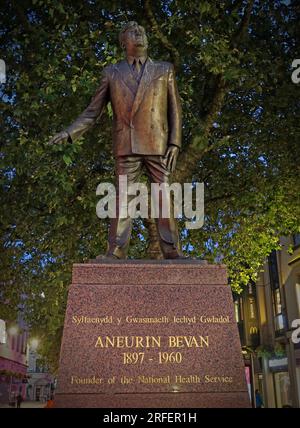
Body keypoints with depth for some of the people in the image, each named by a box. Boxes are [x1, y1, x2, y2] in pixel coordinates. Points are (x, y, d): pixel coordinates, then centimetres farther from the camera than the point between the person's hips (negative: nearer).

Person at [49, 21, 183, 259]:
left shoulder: (164, 70, 12)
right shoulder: (112, 73, 12)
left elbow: (174, 110, 8)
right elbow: (93, 112, 10)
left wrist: (175, 144, -4)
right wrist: (69, 133, -4)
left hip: (157, 146, 0)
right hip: (127, 147, 0)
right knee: (122, 199, -4)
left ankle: (172, 252, -1)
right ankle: (116, 254, -5)